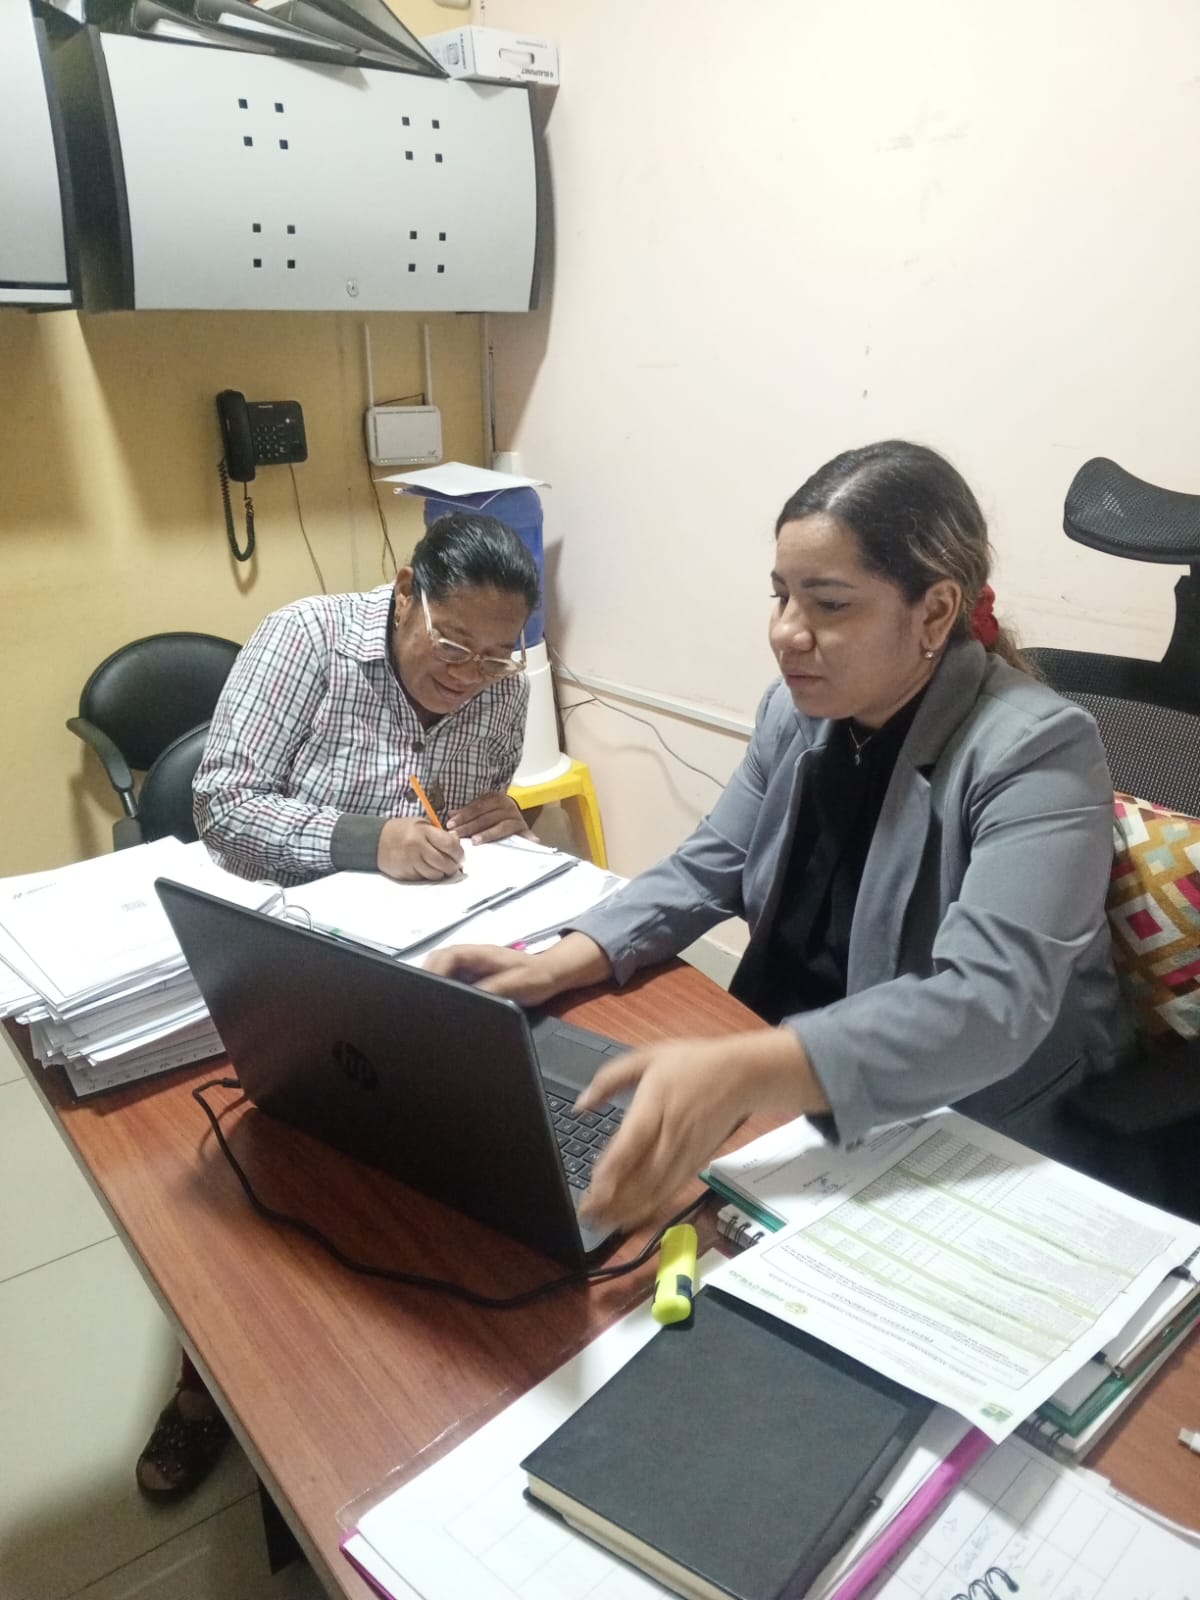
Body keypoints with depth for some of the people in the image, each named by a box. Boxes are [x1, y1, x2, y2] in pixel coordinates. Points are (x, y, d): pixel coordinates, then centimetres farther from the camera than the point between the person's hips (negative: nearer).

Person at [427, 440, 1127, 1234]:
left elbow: (989, 1006, -33)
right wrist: (555, 966, -14)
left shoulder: (1037, 751, -22)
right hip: (783, 1096, 6)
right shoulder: (799, 709, -2)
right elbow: (705, 871, 3)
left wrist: (743, 1075, -48)